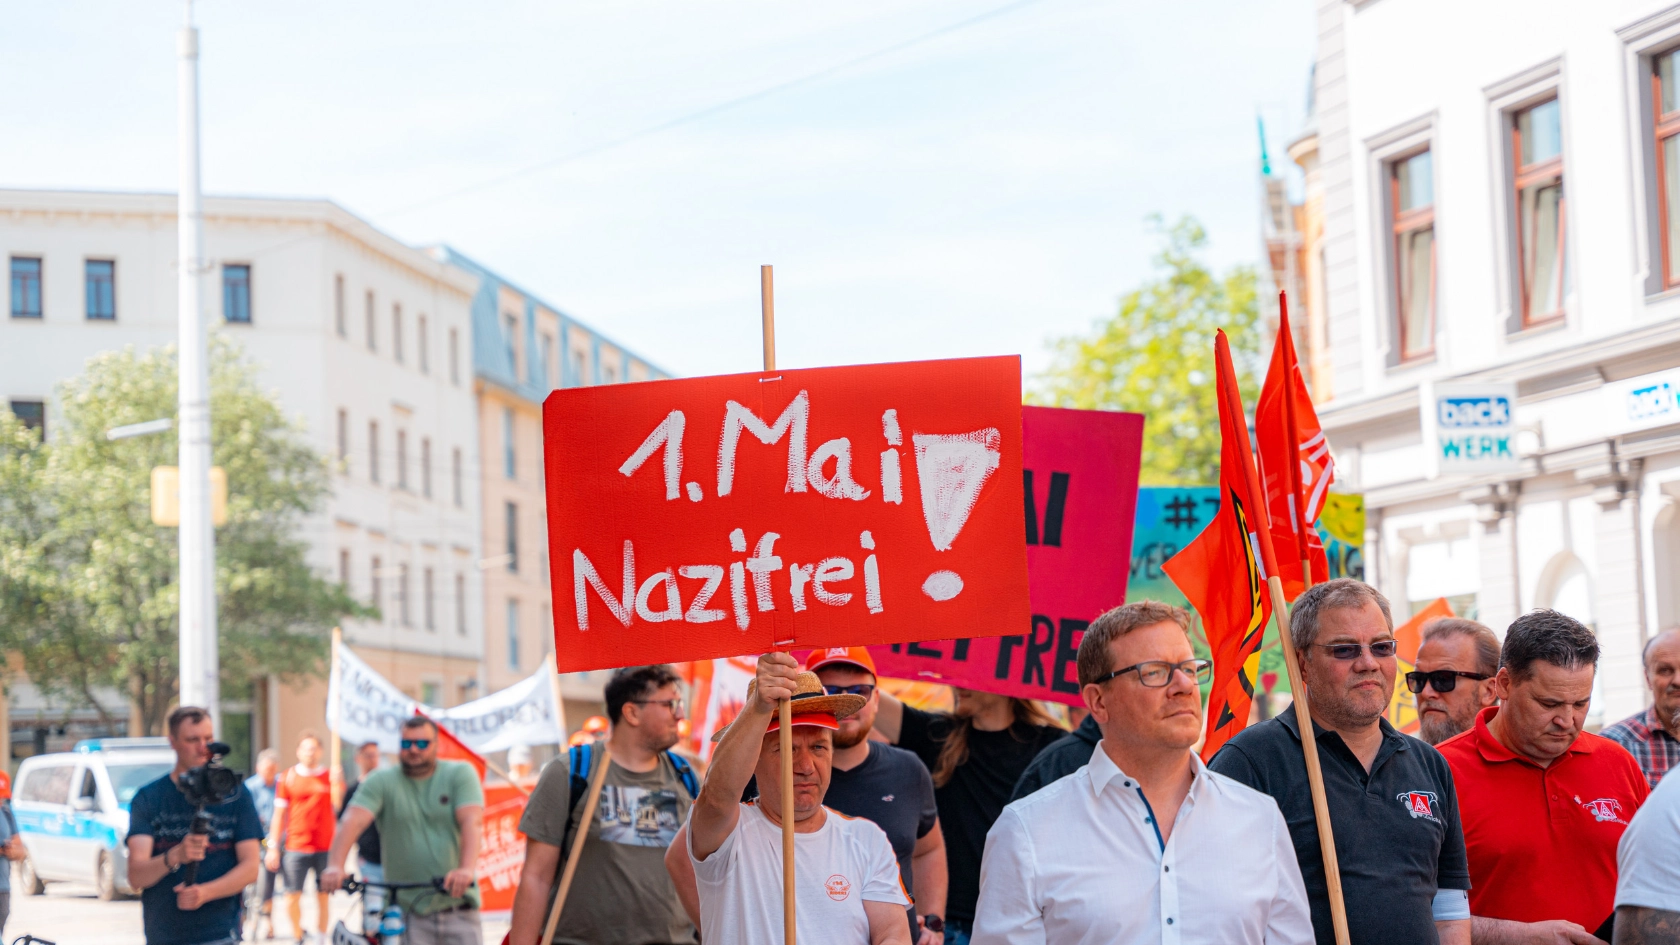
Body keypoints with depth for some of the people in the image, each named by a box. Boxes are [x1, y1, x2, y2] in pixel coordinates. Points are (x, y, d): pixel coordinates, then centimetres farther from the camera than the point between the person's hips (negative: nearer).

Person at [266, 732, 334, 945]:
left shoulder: (330, 776, 7)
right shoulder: (288, 777, 6)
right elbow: (279, 814, 7)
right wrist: (273, 847, 4)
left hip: (325, 847, 0)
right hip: (296, 846, 0)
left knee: (323, 895, 3)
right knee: (293, 895, -2)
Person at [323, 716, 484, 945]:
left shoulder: (460, 774, 3)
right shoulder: (381, 782, 4)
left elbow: (472, 821, -13)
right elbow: (353, 821, -12)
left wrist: (466, 868, -32)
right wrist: (335, 866, -32)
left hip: (458, 908, 0)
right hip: (408, 913, 0)